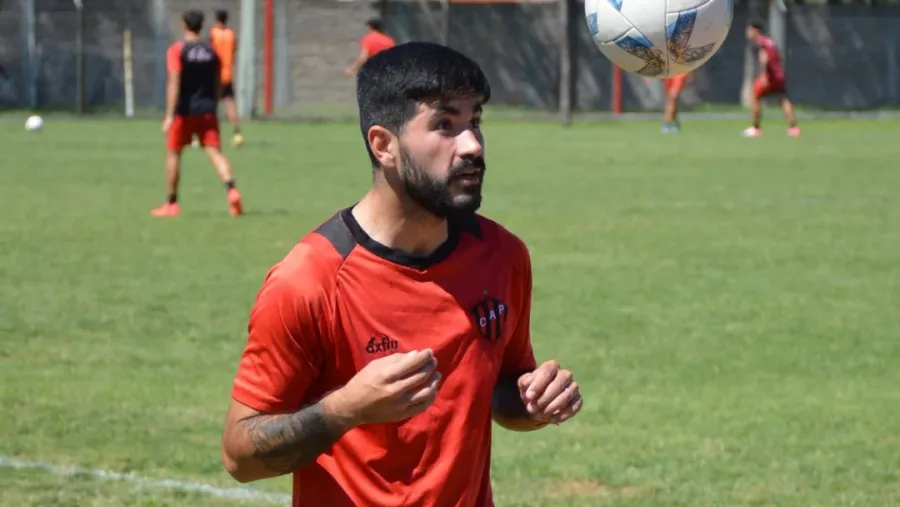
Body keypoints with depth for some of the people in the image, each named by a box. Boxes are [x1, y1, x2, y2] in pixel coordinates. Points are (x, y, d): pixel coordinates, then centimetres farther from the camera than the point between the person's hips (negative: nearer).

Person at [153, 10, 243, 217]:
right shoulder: (211, 52, 9)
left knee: (173, 153, 11)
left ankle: (172, 204, 15)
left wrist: (169, 116, -19)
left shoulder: (177, 50, -7)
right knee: (214, 152, -4)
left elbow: (174, 83, -15)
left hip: (185, 110, -3)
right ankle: (231, 189, -29)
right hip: (207, 111, 3)